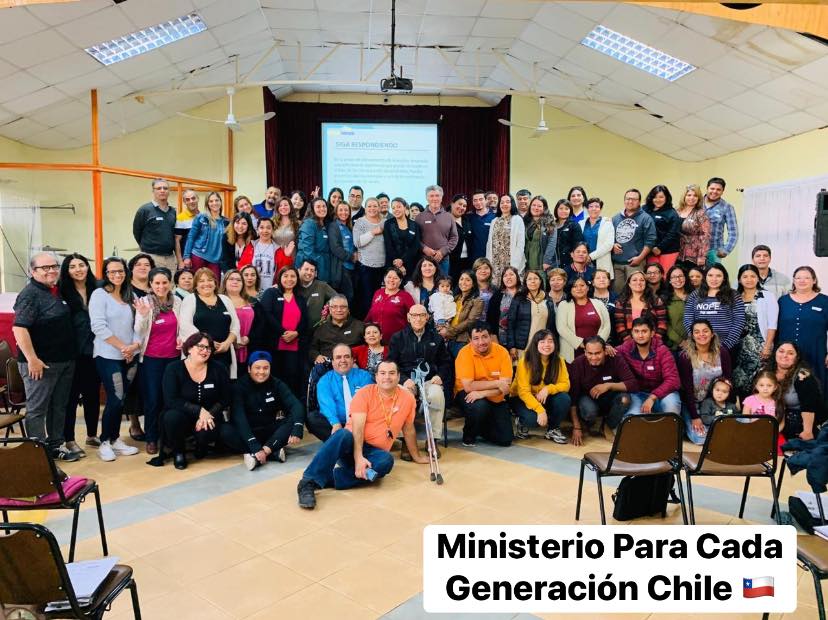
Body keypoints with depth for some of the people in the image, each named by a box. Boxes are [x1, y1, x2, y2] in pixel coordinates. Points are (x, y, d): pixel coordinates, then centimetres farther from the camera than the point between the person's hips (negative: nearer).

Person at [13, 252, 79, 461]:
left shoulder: (59, 292, 12)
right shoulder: (29, 294, -12)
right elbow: (19, 328, -21)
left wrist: (71, 355, 17)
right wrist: (32, 359, -24)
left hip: (65, 361, 8)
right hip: (41, 363, -8)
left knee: (59, 406, 15)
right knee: (37, 409, 2)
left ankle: (56, 445, 26)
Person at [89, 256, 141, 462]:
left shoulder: (129, 297, 12)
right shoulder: (99, 294, -5)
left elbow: (136, 325, 9)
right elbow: (98, 327, -15)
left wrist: (135, 345, -9)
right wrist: (122, 347, -14)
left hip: (129, 357, 6)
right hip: (108, 357, -6)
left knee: (121, 400, 10)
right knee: (115, 400, -7)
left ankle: (115, 439, 21)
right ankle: (105, 442, 8)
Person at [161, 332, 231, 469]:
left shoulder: (219, 369, -5)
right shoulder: (173, 369, -9)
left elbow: (225, 399, -2)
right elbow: (171, 400, -18)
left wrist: (208, 415, -19)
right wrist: (199, 410, -27)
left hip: (209, 417, 1)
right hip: (182, 416, 0)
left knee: (208, 432, -32)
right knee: (172, 416, -34)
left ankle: (202, 445, 9)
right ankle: (178, 451, -2)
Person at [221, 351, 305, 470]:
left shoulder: (277, 384, -1)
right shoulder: (240, 386, -10)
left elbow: (296, 405, -16)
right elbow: (239, 418, -23)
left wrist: (297, 430, -36)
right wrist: (255, 447, -36)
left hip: (270, 432, 3)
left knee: (294, 420, -23)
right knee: (225, 431, -32)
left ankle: (256, 454, -33)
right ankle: (273, 452, -33)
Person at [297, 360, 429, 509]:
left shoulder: (407, 398, 2)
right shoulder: (364, 393, -7)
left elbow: (409, 430, 15)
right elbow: (358, 427, -16)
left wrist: (416, 456, 23)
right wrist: (358, 457, -29)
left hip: (374, 451, 2)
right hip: (352, 444, -2)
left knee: (387, 460, -34)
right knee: (343, 434, -37)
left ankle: (327, 477, -35)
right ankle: (309, 482, -40)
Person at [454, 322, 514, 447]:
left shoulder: (502, 352, -11)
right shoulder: (465, 353, -18)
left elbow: (506, 387, -16)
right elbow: (468, 386, -25)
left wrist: (482, 393, -30)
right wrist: (497, 383, -23)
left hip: (494, 399, 3)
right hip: (468, 395, -3)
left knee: (505, 439, -8)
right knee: (479, 406, -37)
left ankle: (480, 426, 23)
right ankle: (469, 435, -6)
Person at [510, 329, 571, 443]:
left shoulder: (559, 361, -10)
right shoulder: (525, 362, -21)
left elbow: (565, 384, -12)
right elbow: (524, 392, -24)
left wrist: (548, 389, -32)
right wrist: (540, 410, -37)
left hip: (544, 399, 4)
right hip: (522, 399, -4)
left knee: (564, 398, -25)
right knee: (532, 418, -33)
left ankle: (553, 429, 0)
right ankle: (522, 424, 6)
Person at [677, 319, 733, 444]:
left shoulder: (722, 353, -6)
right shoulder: (685, 356, -15)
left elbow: (728, 381, -1)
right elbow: (687, 389, -14)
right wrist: (694, 417, -17)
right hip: (692, 403, -3)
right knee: (701, 437, -18)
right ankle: (688, 426, 15)